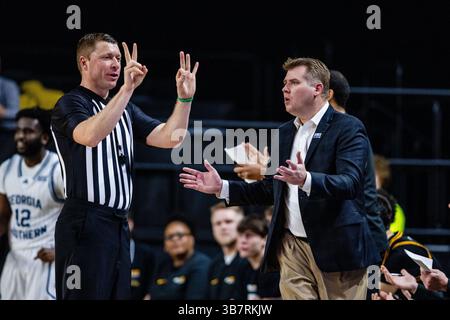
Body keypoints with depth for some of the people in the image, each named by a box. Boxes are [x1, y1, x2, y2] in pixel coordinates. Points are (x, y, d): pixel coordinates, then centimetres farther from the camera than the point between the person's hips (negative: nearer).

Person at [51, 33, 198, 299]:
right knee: (86, 296, -11)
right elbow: (90, 135, -26)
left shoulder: (125, 109, 19)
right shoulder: (70, 104, -4)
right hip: (86, 224, -8)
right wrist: (127, 89, -30)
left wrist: (184, 99, -6)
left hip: (119, 224, 8)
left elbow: (169, 138, 8)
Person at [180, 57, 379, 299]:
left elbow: (350, 183, -19)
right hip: (292, 248, 6)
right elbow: (271, 190, 21)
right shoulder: (284, 133, 17)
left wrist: (306, 180, -36)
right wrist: (221, 187, 11)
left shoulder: (348, 128, -5)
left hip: (335, 247, -6)